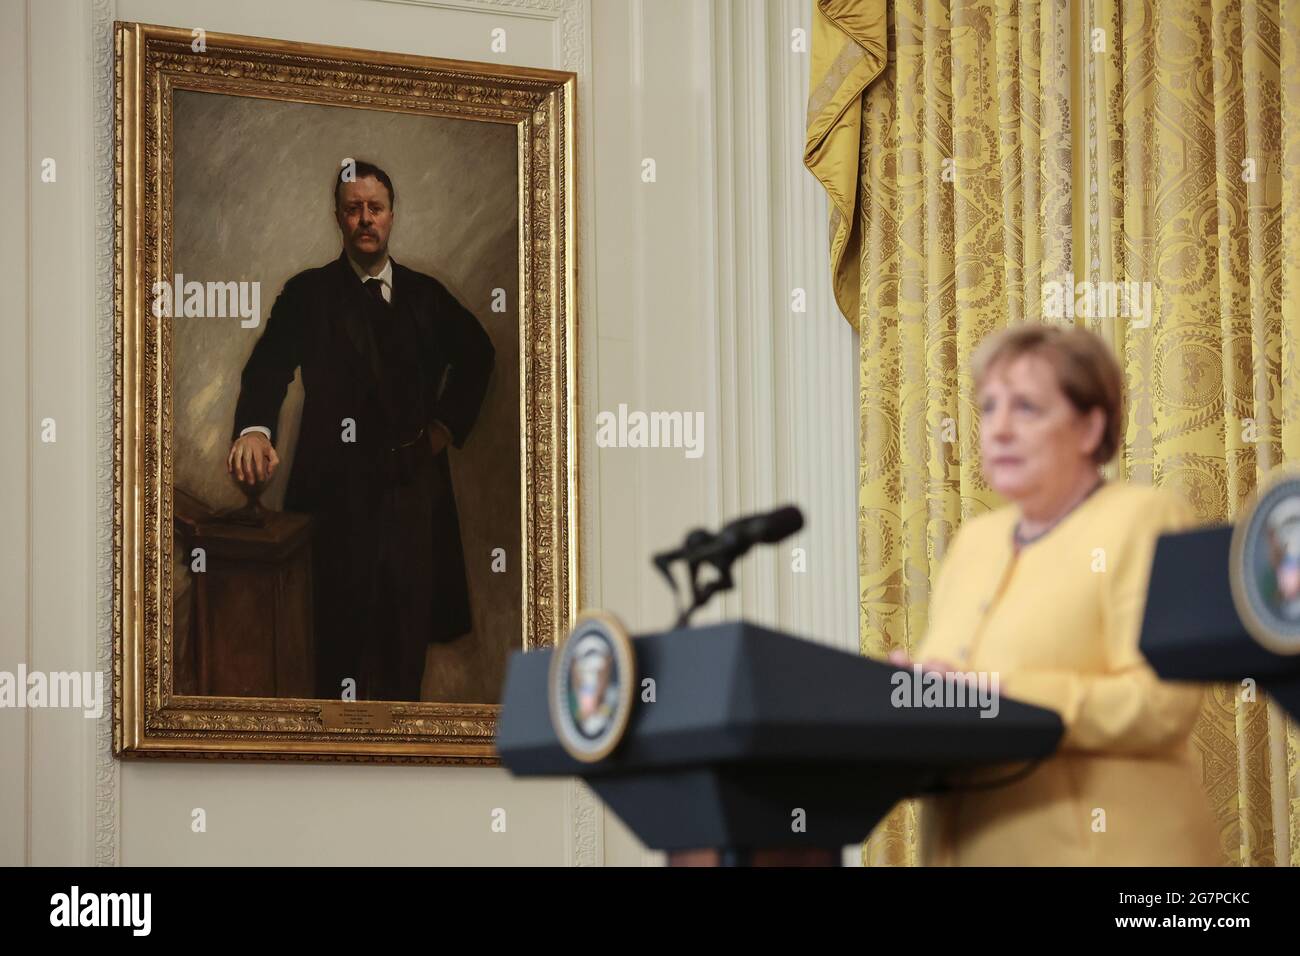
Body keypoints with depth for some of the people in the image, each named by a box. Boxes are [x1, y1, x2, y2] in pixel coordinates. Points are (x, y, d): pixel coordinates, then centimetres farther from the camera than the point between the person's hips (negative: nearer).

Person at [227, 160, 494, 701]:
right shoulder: (308, 293, -1)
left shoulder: (425, 294, 10)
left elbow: (477, 353, 26)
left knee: (409, 623, 6)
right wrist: (254, 428, -35)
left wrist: (448, 422, 14)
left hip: (414, 479, 3)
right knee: (342, 630, -3)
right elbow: (269, 367, -15)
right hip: (340, 487, -3)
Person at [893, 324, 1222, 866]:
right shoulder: (973, 541, 18)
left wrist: (1000, 695, -22)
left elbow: (1162, 701, -15)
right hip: (975, 850, 6)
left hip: (1098, 849, -6)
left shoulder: (1143, 518, -3)